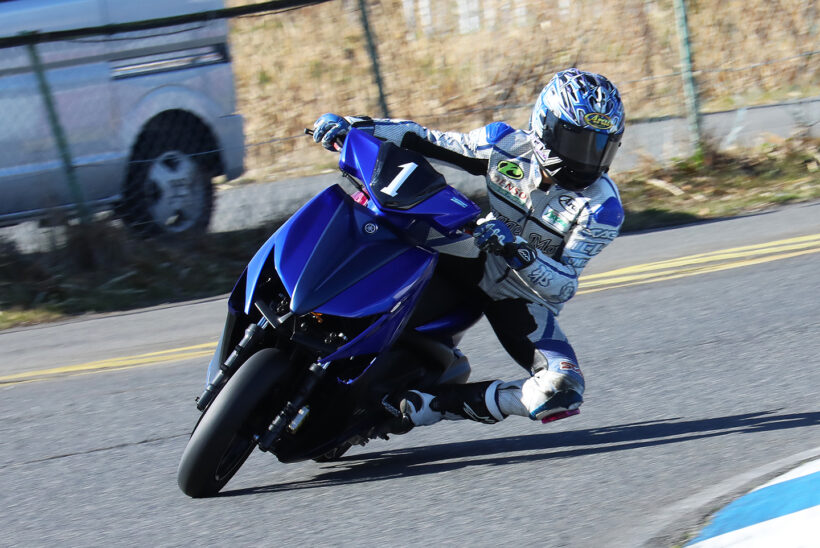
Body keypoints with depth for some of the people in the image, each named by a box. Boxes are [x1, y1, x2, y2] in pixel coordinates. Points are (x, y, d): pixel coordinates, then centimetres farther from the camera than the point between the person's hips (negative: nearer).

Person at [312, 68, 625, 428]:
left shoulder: (602, 208, -19)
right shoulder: (506, 145, -12)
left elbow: (563, 288, -22)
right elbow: (425, 141, -2)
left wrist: (518, 251, -40)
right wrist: (350, 125, -14)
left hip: (527, 301, -2)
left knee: (561, 393, -29)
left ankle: (436, 404, -18)